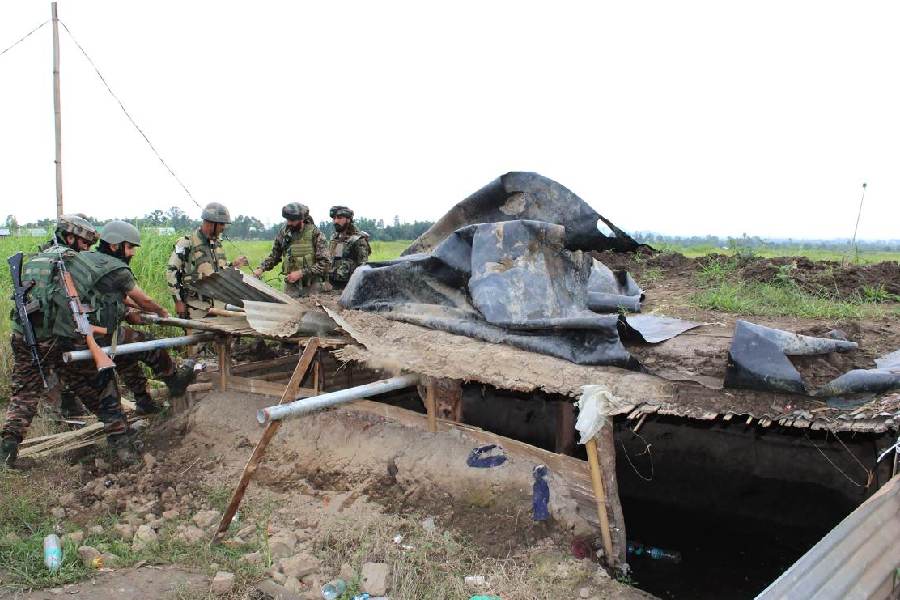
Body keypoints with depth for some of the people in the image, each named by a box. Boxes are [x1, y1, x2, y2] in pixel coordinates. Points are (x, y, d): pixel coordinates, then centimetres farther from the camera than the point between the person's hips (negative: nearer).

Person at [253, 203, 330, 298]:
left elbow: (325, 263, -13)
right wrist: (261, 268, 0)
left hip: (311, 288, -3)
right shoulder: (284, 231, 3)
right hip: (290, 286, 3)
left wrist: (301, 273, -18)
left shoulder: (315, 234, -9)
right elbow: (274, 255, 16)